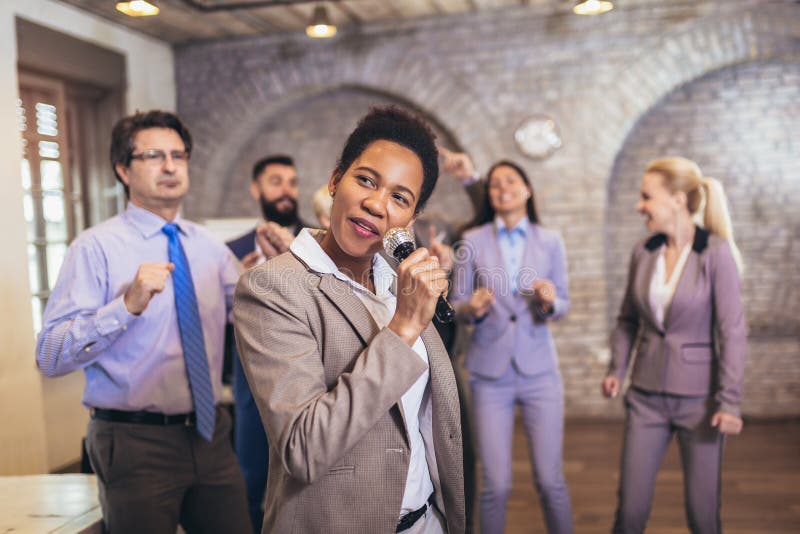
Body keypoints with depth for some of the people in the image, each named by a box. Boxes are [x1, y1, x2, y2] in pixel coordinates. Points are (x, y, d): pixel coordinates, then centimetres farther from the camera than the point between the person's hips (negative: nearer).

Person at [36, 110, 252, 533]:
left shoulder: (207, 246, 8)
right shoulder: (98, 247, -10)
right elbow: (49, 356, -17)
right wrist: (127, 305, -30)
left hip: (209, 435, 5)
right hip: (136, 446, -5)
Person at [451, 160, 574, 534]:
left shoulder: (551, 241, 4)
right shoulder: (472, 240, 0)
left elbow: (563, 304, 7)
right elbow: (457, 306, 2)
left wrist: (550, 302, -15)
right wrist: (473, 308, -19)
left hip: (539, 370, 1)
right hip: (489, 373, -1)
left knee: (550, 480, 2)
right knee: (496, 486, 2)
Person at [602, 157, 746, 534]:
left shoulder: (715, 252, -11)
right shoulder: (643, 252, 1)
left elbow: (732, 330, -12)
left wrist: (729, 401, -14)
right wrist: (617, 369, 1)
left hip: (698, 397, -3)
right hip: (646, 395, 4)